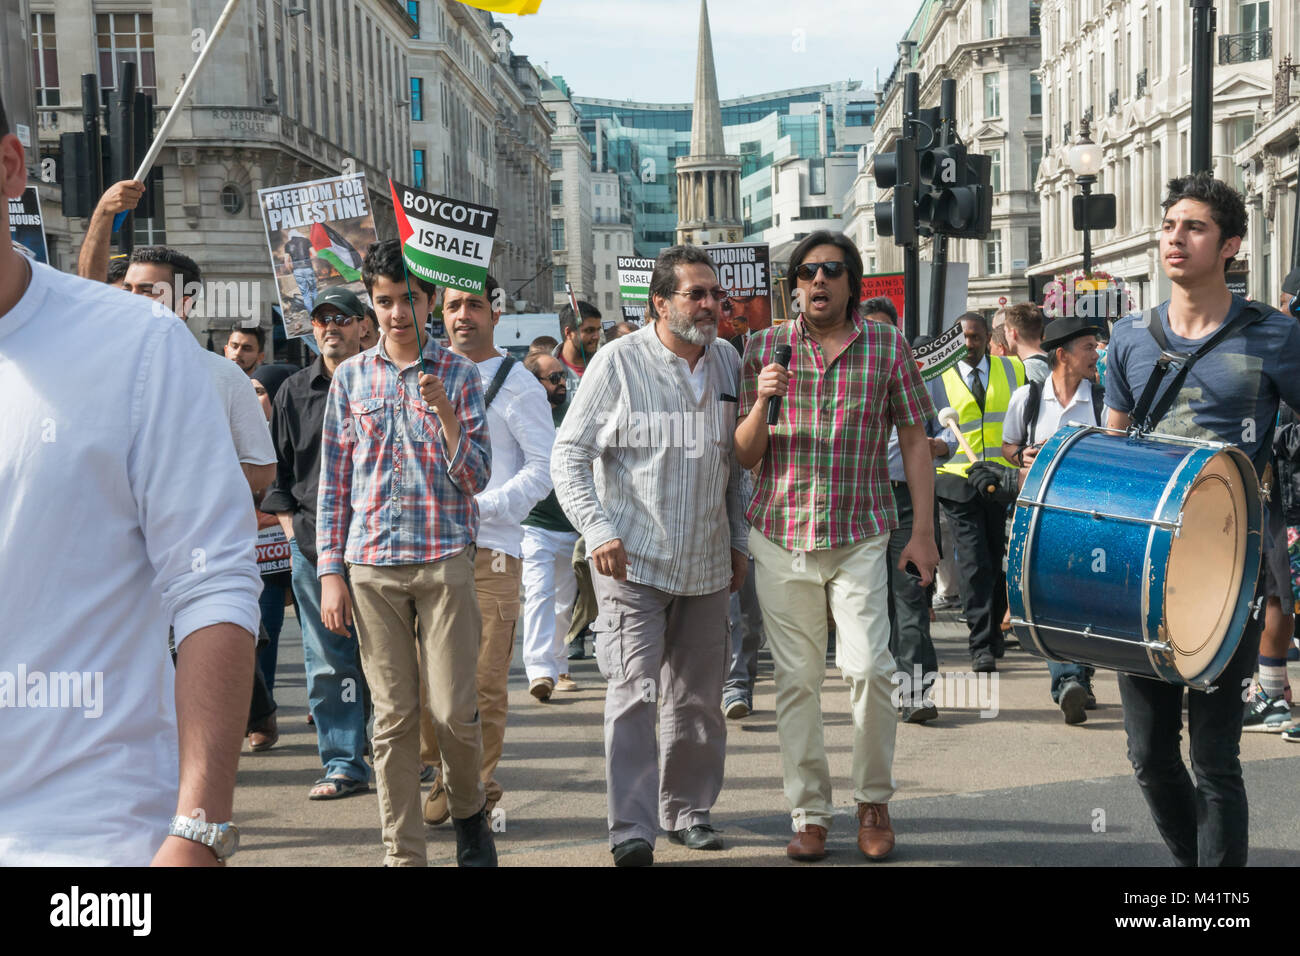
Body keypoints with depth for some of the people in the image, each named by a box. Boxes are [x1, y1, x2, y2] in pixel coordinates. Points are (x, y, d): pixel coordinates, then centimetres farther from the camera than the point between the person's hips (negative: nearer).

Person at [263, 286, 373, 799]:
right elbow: (278, 468, 17)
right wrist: (290, 527, 6)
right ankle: (343, 765, 10)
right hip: (311, 542, 2)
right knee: (327, 662, 3)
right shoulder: (294, 391, 12)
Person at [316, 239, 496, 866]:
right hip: (372, 563, 1)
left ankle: (468, 809, 25)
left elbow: (475, 478, -1)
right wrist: (329, 572, 4)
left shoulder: (459, 375, 4)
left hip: (445, 560, -1)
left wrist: (444, 411, -16)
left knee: (454, 708, -3)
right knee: (392, 716, 3)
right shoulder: (350, 378, 9)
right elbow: (333, 481, 10)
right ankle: (403, 851, 13)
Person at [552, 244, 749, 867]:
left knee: (697, 697, 12)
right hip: (632, 559, -5)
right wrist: (597, 529, -17)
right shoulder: (618, 361, -6)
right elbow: (568, 454, -6)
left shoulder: (728, 361, 9)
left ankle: (687, 809, 27)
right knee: (634, 692, -9)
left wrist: (739, 541, 15)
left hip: (706, 564, 5)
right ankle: (631, 828, -3)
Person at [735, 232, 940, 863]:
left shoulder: (887, 347, 4)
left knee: (868, 667, -11)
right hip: (782, 533, 1)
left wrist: (923, 530, 1)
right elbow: (744, 457, 7)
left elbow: (914, 440, 7)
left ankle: (873, 801, 10)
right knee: (797, 677, 4)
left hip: (861, 535, -1)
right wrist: (763, 402, -13)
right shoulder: (764, 347, 6)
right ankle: (809, 812, 15)